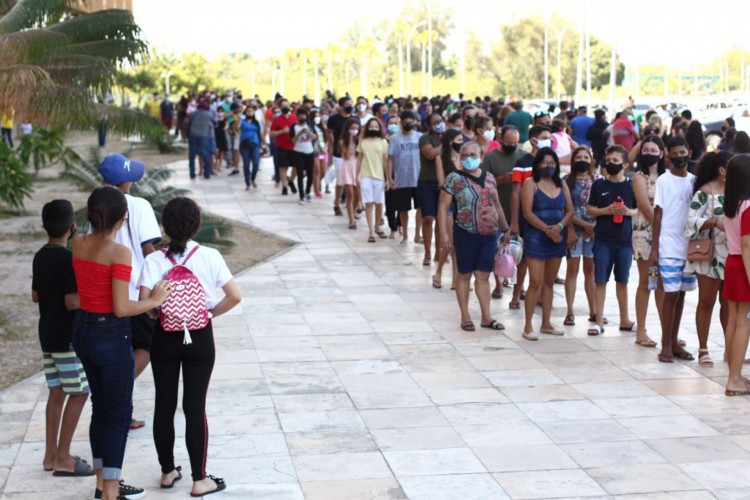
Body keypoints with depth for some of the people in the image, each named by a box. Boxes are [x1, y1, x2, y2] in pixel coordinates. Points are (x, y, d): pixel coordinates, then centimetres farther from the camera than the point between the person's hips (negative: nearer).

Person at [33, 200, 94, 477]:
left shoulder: (40, 257, 6)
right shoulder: (68, 259, -19)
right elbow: (72, 302, -22)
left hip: (47, 334, 8)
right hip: (68, 336, -8)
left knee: (56, 392, 13)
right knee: (78, 393, -2)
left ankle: (51, 454, 17)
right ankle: (63, 459, -2)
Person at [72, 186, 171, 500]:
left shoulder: (78, 244, -1)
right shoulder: (119, 253, -21)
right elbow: (121, 308, -23)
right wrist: (155, 300, -8)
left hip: (83, 331, 7)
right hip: (111, 336, -7)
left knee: (101, 407, 20)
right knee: (119, 413, 5)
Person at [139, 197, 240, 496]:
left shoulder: (154, 261, -8)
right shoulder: (210, 257, -9)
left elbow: (144, 303, -16)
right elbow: (235, 296, -10)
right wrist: (212, 312, 5)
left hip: (165, 337, 1)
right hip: (200, 338, -1)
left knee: (164, 405, 14)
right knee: (195, 407, 4)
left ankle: (168, 472, 25)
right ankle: (200, 480, 9)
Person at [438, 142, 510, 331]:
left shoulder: (489, 177, 10)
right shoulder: (454, 178, -6)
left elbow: (497, 205, 19)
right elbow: (443, 207, -7)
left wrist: (506, 229, 20)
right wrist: (444, 234, -14)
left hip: (489, 235, 4)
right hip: (466, 234, -4)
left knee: (483, 276, 9)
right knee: (465, 275, 5)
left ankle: (486, 317, 15)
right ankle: (465, 317, 14)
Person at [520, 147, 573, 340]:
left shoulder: (562, 185, 11)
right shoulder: (531, 183, -4)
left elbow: (570, 211, 8)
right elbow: (528, 212, -12)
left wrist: (559, 226, -12)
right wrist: (547, 229, -20)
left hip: (557, 238, 5)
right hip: (535, 238, -5)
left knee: (549, 282, 11)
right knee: (536, 282, -9)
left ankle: (546, 323, 19)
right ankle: (528, 326, -2)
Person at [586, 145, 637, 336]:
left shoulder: (631, 185, 2)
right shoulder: (599, 185, 1)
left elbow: (640, 209, 9)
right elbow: (589, 208, 5)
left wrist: (629, 212, -12)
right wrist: (606, 210, -12)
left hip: (625, 240, 1)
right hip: (603, 239, -1)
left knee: (622, 280, 12)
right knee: (600, 280, 1)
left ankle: (625, 320, 23)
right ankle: (599, 322, 7)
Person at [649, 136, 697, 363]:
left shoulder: (694, 180, 9)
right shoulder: (664, 180, -1)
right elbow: (658, 215, -2)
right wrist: (654, 249, -6)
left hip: (690, 247, 4)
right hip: (668, 247, -4)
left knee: (681, 293, 8)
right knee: (671, 294, -5)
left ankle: (674, 342, 17)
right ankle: (666, 345, 2)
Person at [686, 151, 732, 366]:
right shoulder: (705, 192, -9)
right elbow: (692, 218, -17)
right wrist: (716, 223, -27)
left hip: (732, 255, 6)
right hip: (710, 255, -6)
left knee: (729, 302, 10)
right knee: (707, 302, 2)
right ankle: (703, 350, 9)